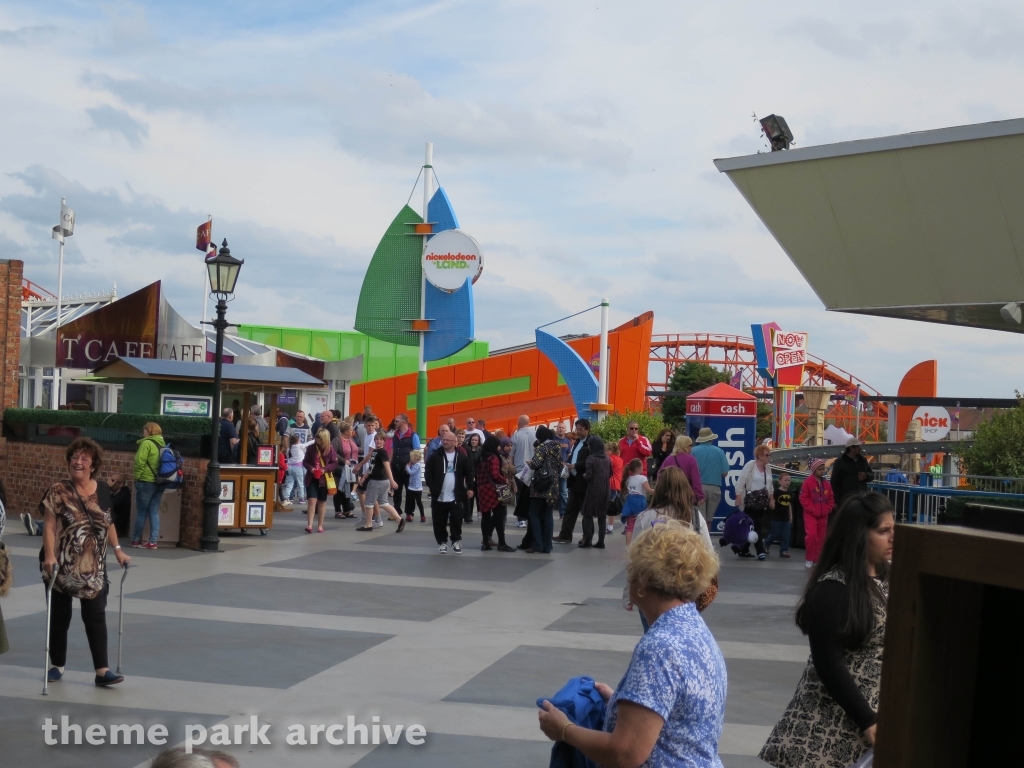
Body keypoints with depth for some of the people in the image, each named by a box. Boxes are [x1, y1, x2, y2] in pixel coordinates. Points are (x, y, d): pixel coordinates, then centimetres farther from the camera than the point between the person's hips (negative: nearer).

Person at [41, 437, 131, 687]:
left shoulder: (103, 490, 4)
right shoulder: (58, 491, -8)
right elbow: (49, 526, -13)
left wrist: (117, 551, 11)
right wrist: (49, 555, -24)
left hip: (93, 567, 3)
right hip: (62, 566, -2)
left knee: (96, 616, -1)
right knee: (60, 616, 10)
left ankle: (102, 671, -2)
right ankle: (57, 665, 25)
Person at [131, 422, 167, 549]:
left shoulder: (147, 443, -10)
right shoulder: (162, 444, 11)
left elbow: (139, 461, -15)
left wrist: (137, 475, -1)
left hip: (146, 482, -6)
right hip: (159, 482, 6)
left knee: (141, 512, 3)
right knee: (154, 512, 7)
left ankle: (136, 540, 12)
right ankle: (153, 541, 4)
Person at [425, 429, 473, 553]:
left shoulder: (461, 456, 2)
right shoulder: (435, 456, 0)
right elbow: (428, 472, -1)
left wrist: (469, 488, -2)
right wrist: (431, 486, -11)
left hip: (455, 496, 0)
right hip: (439, 496, 0)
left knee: (456, 520, 2)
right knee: (439, 521, 5)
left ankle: (456, 541, 19)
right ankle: (442, 542, 19)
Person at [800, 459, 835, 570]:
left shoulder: (827, 484, 8)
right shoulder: (808, 482, -7)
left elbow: (831, 498, 14)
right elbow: (803, 498, -10)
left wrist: (828, 509, 0)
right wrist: (812, 509, -15)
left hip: (823, 516, 5)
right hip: (810, 515, -5)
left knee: (821, 538, 8)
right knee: (811, 535, -16)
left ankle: (817, 559, 17)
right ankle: (809, 558, -2)